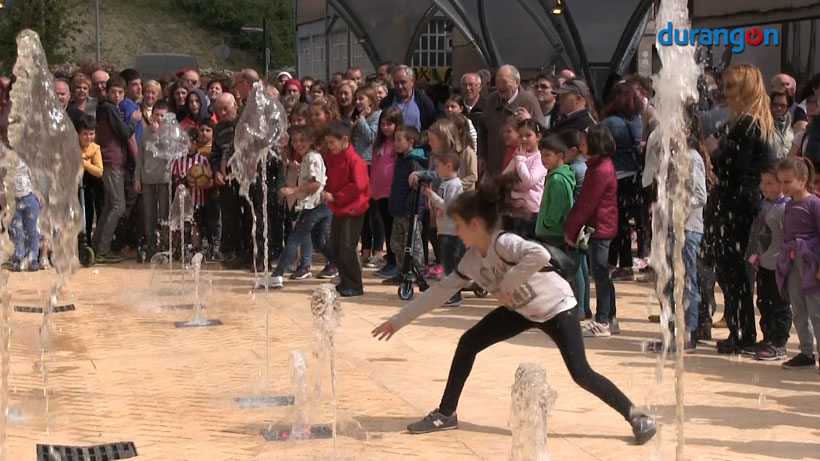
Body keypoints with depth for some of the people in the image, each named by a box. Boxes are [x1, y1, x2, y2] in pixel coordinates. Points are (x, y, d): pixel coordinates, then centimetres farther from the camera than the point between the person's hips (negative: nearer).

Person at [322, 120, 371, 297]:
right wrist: (326, 192, 0)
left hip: (352, 209, -8)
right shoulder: (330, 158, 8)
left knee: (347, 247, -12)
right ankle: (345, 282, 20)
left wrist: (335, 196, -20)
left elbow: (358, 186, -21)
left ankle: (355, 285, -3)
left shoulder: (354, 160, -16)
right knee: (335, 247, 10)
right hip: (338, 209, 8)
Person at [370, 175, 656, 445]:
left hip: (556, 307, -8)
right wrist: (398, 321, 4)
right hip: (521, 310, 8)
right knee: (468, 343, -1)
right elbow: (440, 291, 2)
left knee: (581, 374, -15)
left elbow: (540, 255, -51)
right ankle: (446, 415, 10)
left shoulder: (504, 243, -31)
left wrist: (508, 284, -39)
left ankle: (637, 417, 1)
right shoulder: (471, 260, -7)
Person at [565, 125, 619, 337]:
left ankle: (602, 323, 0)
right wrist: (571, 227, 10)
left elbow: (587, 204, -18)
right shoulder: (601, 165, 13)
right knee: (602, 275, 14)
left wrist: (570, 230, -10)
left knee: (600, 274, -5)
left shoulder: (600, 170, -18)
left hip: (599, 229, -10)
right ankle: (609, 320, 20)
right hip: (602, 227, 10)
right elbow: (584, 200, 14)